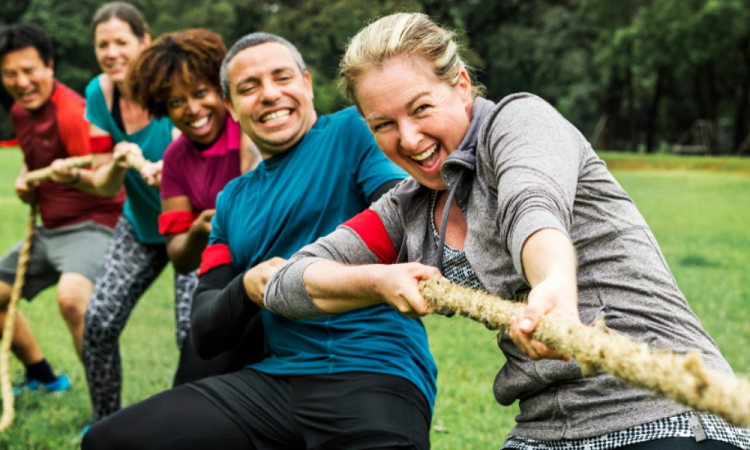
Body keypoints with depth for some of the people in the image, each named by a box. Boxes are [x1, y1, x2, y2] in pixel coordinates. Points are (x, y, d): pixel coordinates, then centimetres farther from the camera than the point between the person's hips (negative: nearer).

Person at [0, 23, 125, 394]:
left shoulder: (72, 113, -21)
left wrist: (73, 176, -48)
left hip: (91, 225, -10)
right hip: (48, 229, 10)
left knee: (71, 297, -36)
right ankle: (43, 379, 34)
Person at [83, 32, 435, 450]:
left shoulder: (354, 132, 6)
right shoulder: (233, 199, 22)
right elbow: (205, 337, 17)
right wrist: (247, 288, -5)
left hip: (378, 373, -5)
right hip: (275, 377, 5)